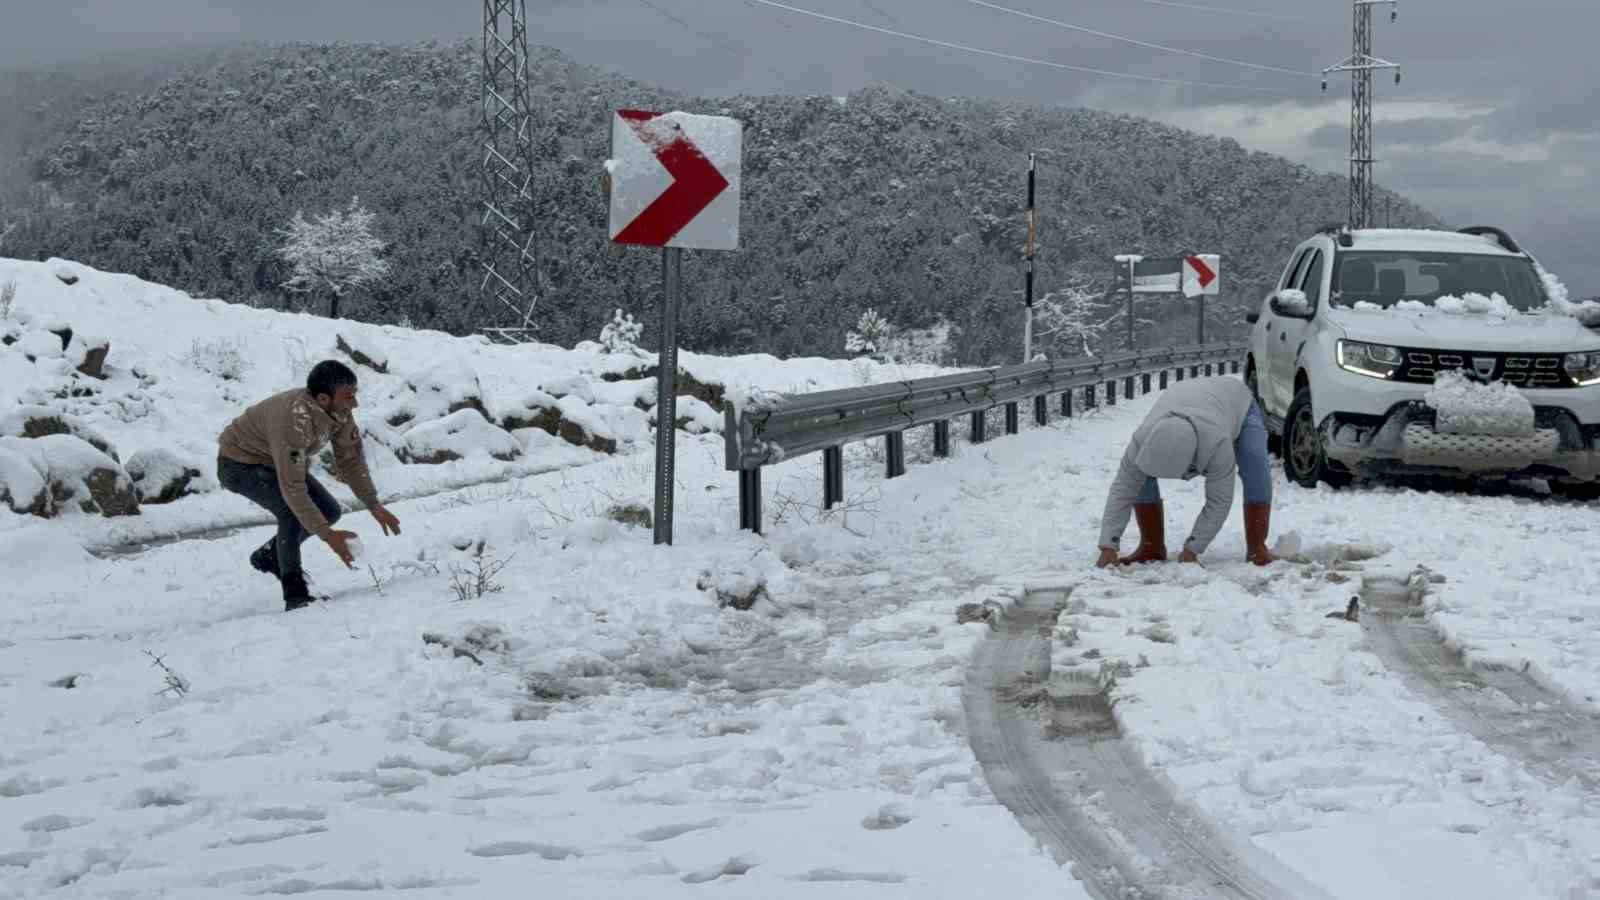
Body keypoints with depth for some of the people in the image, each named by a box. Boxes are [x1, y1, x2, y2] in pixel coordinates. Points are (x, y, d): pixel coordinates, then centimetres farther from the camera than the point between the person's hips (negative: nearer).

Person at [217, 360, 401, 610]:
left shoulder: (339, 411, -17)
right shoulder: (293, 422, -41)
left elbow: (351, 459, -3)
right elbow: (292, 487, -41)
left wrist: (374, 506, -11)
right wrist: (327, 535, -42)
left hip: (275, 462, 8)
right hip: (239, 464, -8)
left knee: (328, 511, 1)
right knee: (293, 512, -28)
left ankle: (269, 557, 19)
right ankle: (295, 594, -17)